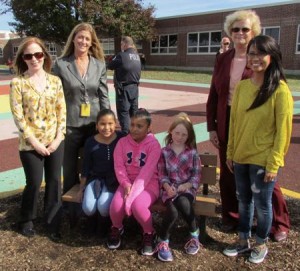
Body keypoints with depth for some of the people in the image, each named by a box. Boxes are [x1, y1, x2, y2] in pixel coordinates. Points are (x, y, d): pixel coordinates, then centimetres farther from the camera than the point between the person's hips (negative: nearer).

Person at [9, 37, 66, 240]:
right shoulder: (18, 83, -6)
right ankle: (27, 220, 32)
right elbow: (18, 116, -9)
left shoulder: (55, 81, 3)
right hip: (31, 144, -3)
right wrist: (35, 142, -13)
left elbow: (62, 110, 2)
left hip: (55, 141, 3)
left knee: (54, 181, 8)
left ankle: (53, 223, 25)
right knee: (34, 182, 5)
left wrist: (58, 138, -7)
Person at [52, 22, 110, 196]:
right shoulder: (61, 64, -3)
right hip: (70, 124, -1)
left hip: (94, 124, 2)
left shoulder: (100, 65, 4)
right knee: (70, 168, 10)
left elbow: (104, 96, 5)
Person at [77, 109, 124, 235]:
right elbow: (86, 167, 3)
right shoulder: (90, 142, -5)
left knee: (103, 207, -24)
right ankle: (93, 221, 17)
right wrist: (81, 188, 7)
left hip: (113, 180, -1)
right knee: (88, 208, -20)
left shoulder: (121, 138, -8)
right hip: (94, 178, 2)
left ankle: (105, 224, 11)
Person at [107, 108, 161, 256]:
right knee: (116, 206, -24)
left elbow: (147, 172, -19)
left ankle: (148, 234, 2)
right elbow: (119, 167, -2)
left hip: (148, 183, -3)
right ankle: (117, 228, 15)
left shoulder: (153, 144, -10)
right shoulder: (122, 142, 2)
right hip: (128, 182, 3)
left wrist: (134, 192, -26)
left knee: (138, 206, -32)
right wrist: (126, 185, -19)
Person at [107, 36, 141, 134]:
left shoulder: (122, 55, -14)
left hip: (124, 88, -7)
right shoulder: (137, 56, 7)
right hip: (135, 87, 7)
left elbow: (110, 66, -6)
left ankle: (126, 133, -3)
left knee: (123, 112, -1)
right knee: (134, 111, 14)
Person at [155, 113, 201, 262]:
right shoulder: (164, 152, 3)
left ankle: (194, 235, -6)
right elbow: (162, 174, 2)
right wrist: (167, 186, -16)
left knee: (183, 203, -34)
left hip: (187, 188, 0)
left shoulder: (193, 153, 3)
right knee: (172, 212, -29)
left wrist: (186, 185, -14)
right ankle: (163, 241, -3)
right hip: (170, 189, 0)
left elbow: (196, 175, 2)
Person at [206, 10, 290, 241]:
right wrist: (211, 126, 4)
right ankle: (231, 217, 33)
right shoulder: (223, 59, 6)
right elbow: (214, 95, 8)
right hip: (227, 123, 4)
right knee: (228, 173, 13)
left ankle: (279, 224, 24)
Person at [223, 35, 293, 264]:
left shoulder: (280, 90, -13)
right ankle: (243, 240, 36)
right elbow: (234, 122, 7)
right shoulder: (241, 87, 3)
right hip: (241, 157, 5)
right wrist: (230, 152, 8)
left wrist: (273, 163, -13)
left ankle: (261, 245, 33)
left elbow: (283, 130, -12)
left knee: (262, 204, 10)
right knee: (244, 200, 18)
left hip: (263, 160, -5)